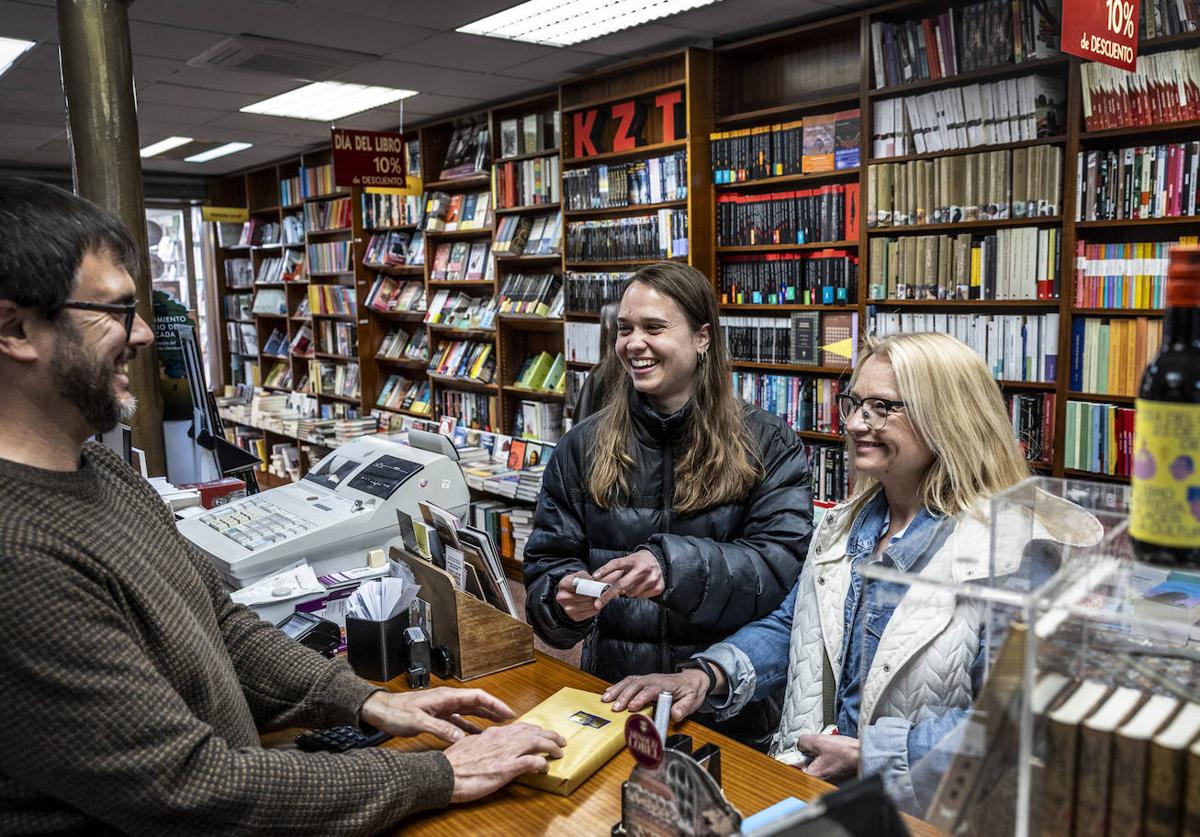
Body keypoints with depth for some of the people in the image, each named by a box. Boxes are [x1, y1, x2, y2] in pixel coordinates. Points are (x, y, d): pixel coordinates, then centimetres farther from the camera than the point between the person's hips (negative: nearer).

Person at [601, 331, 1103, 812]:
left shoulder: (1014, 550, -14)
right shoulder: (844, 525, 9)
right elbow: (790, 628, 14)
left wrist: (869, 756, -19)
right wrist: (708, 674, -3)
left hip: (917, 812, -6)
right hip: (805, 776, 6)